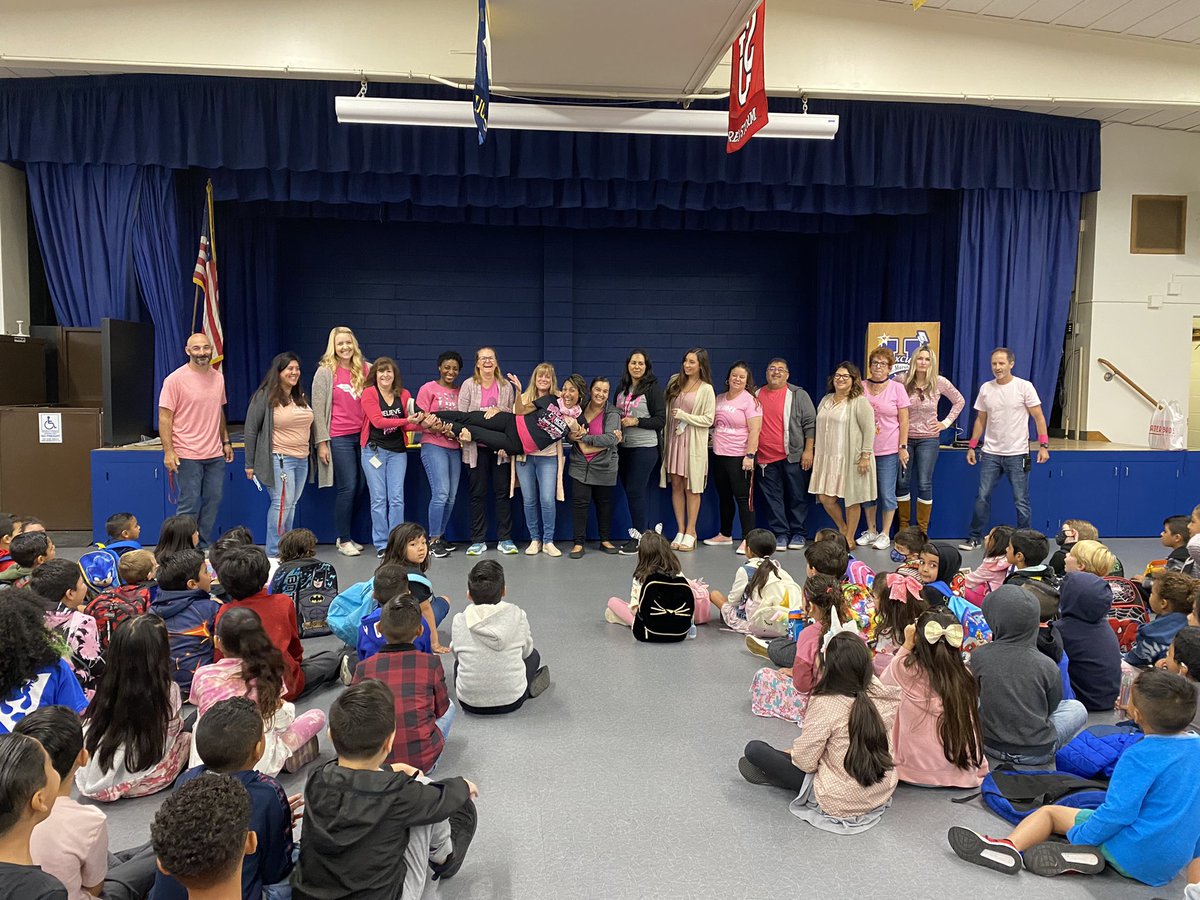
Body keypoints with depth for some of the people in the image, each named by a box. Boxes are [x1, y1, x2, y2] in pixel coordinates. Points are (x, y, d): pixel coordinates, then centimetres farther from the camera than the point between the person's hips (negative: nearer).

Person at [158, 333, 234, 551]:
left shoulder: (218, 378, 11)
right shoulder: (175, 379, -8)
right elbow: (164, 418, -9)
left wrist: (226, 442, 18)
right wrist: (168, 451, -15)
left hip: (215, 455, 6)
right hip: (188, 456, -6)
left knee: (213, 501, 10)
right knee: (189, 505, -2)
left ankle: (203, 547, 21)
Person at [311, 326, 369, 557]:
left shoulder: (364, 369, 8)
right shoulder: (325, 371, -3)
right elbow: (318, 408, -4)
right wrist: (321, 442, -8)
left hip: (361, 435, 5)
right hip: (339, 438, -5)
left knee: (359, 487, 6)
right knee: (347, 487, -5)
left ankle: (346, 535, 21)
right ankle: (343, 540, 9)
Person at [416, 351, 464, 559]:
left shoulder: (460, 392, 13)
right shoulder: (428, 389, 0)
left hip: (454, 447, 5)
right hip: (433, 445, -5)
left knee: (451, 496, 5)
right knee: (441, 493, -13)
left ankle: (440, 536, 17)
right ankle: (433, 540, -5)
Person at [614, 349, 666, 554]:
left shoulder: (653, 389, -7)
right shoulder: (622, 387, 11)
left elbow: (660, 420, -10)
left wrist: (636, 422, -17)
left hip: (645, 447, -6)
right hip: (624, 446, 6)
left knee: (635, 491, -7)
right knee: (629, 489, 9)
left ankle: (638, 538, 2)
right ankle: (638, 533, 20)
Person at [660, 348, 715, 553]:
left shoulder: (706, 389, -5)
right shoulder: (675, 381, 9)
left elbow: (708, 420, -8)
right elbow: (665, 408, 18)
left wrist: (684, 416, -13)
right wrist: (664, 433, 8)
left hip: (693, 442, -4)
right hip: (673, 438, 5)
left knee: (691, 488, 1)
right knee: (676, 485, 6)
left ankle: (690, 532, 10)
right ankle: (680, 530, 15)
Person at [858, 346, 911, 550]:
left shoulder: (897, 388, 0)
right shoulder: (861, 388, 4)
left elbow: (903, 421, 0)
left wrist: (903, 447, -6)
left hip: (889, 451, -2)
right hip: (865, 449, 3)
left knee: (887, 494, 2)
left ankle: (885, 534, 13)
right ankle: (870, 531, 23)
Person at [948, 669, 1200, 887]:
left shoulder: (1141, 755, -20)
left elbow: (1118, 812, -24)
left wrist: (1078, 837, -11)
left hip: (1134, 857, -8)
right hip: (1175, 863, 8)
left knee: (1049, 812, 5)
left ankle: (1011, 845, -20)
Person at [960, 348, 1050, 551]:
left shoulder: (1024, 387, -5)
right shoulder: (985, 388, 6)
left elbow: (1038, 417, -4)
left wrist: (1043, 446, -11)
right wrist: (972, 446, 9)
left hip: (1017, 454, -3)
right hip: (990, 453, 3)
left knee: (1021, 502, 3)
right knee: (982, 497, 4)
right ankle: (974, 538, 13)